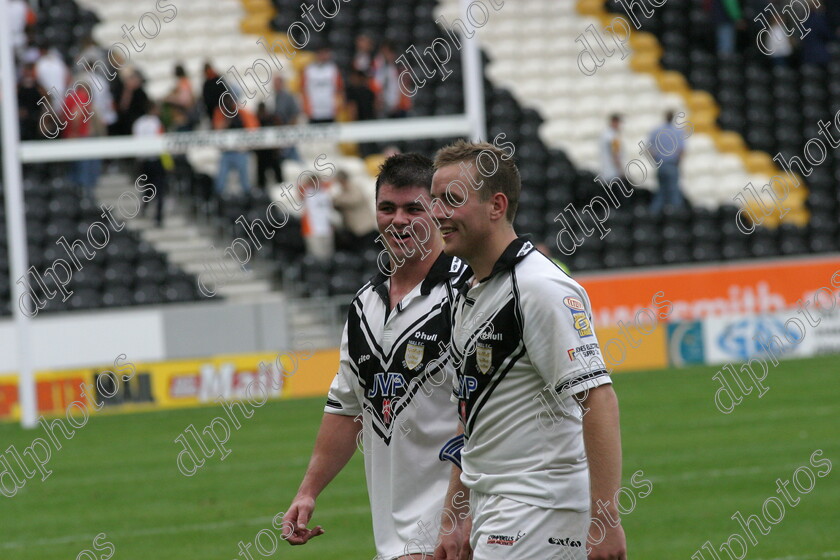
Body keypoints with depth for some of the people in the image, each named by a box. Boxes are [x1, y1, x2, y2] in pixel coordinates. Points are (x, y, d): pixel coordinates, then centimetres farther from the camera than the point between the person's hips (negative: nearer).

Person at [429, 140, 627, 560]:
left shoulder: (541, 288, -15)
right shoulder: (467, 292, 14)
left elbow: (598, 398, -22)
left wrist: (605, 520, -27)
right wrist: (456, 523, 20)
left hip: (539, 506, -9)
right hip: (488, 511, 9)